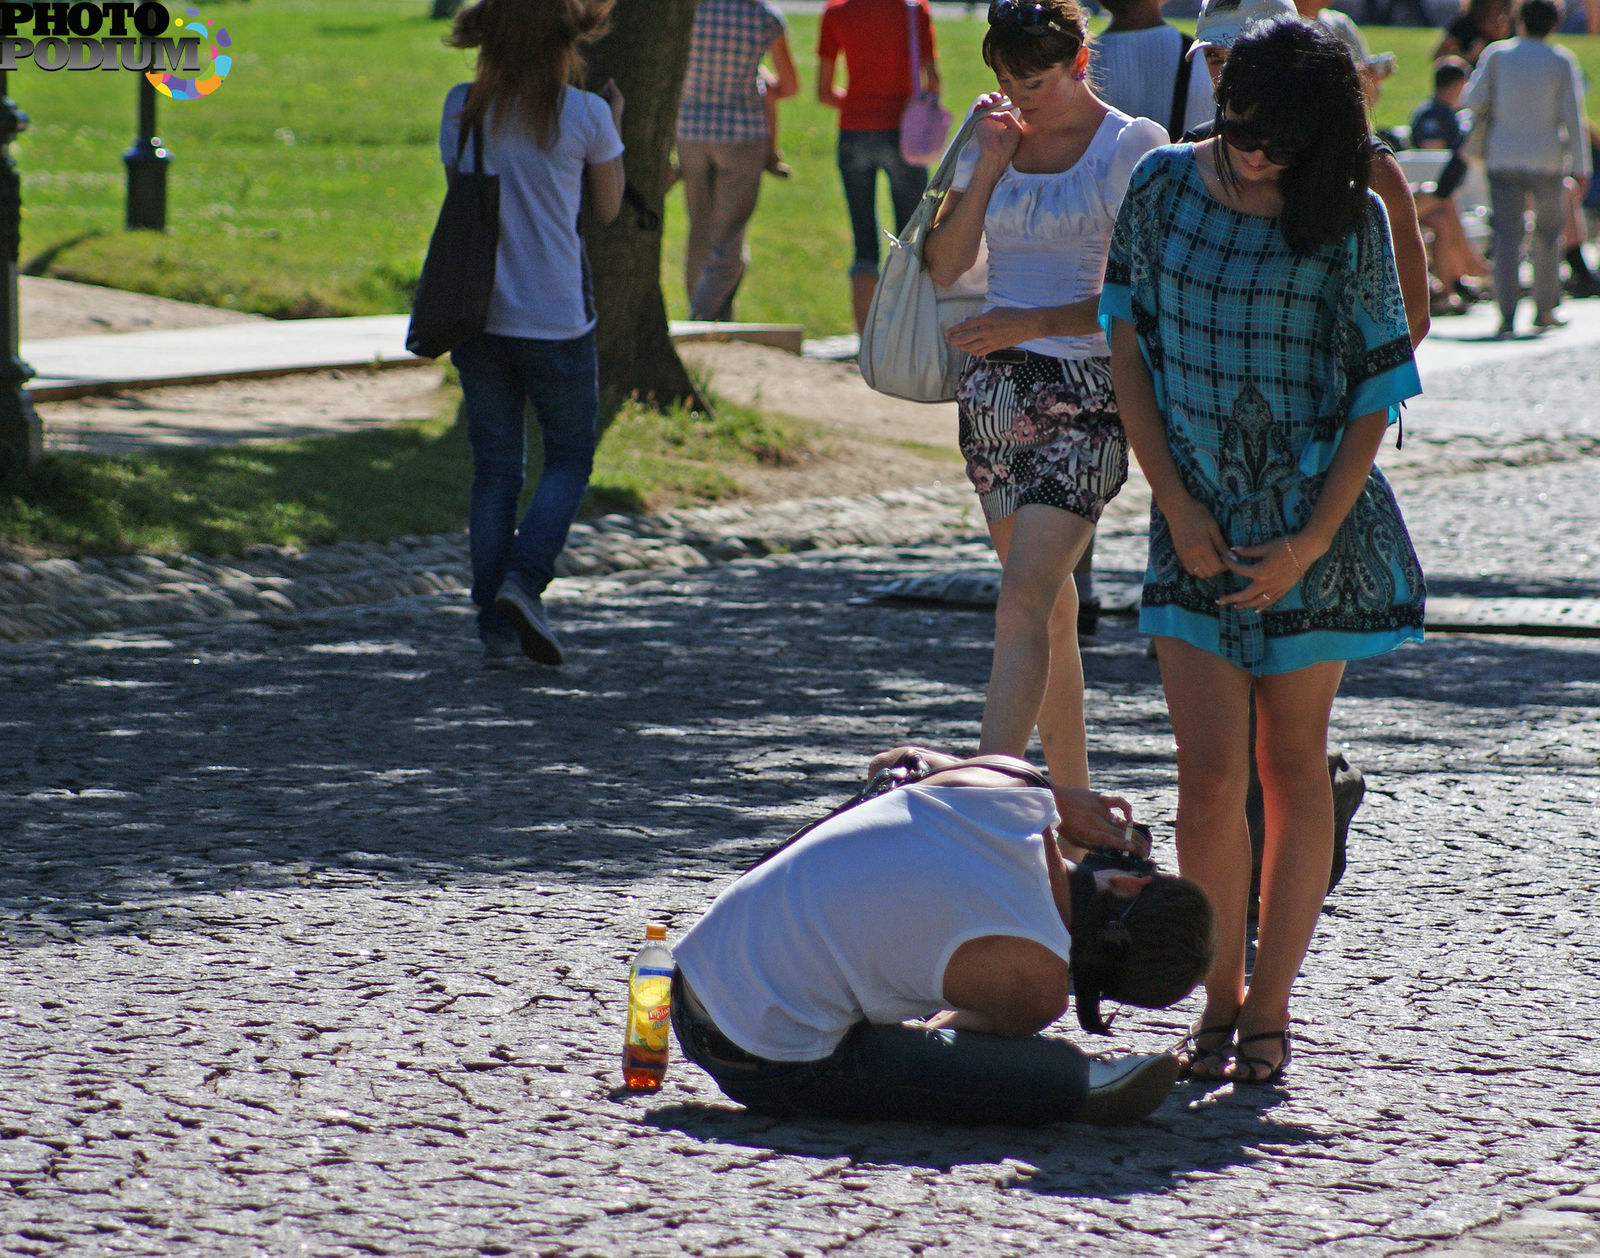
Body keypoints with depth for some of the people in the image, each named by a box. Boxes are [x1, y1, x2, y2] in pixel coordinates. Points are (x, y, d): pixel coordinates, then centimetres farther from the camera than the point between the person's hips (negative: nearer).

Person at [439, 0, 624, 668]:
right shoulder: (585, 115, -8)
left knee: (494, 467, 10)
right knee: (569, 457, 13)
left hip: (477, 309, 3)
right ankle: (523, 579, -9)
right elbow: (608, 208, 5)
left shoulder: (462, 108, 0)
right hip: (555, 316, -3)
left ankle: (496, 623, 6)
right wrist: (613, 127, 19)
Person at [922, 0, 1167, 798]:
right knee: (1047, 603, 13)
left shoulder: (1131, 148, -6)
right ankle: (1073, 800, 23)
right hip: (994, 389, 6)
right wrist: (988, 169, -6)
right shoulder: (995, 139, 11)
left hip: (1083, 394, -6)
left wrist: (1032, 324, -19)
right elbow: (944, 266, 5)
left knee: (1024, 601, -17)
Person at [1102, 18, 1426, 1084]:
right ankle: (1219, 998, 9)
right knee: (1209, 776, -6)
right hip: (1198, 525, 1)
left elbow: (1375, 394, -3)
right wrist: (1176, 505, -4)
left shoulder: (1349, 223, -6)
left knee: (1293, 764, 4)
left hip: (1315, 518, -1)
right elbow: (1128, 354, 5)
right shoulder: (1162, 188, 0)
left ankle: (1270, 1008, 12)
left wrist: (1311, 543, -10)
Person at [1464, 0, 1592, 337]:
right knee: (1548, 233, 16)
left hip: (1502, 155, 0)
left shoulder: (1496, 54, 0)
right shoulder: (1561, 62, -1)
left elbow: (1474, 102, -2)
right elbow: (1572, 117, -3)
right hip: (1546, 158, 0)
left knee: (1507, 236, -1)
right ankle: (1545, 309, 21)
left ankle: (1507, 314, -12)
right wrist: (1580, 167, 0)